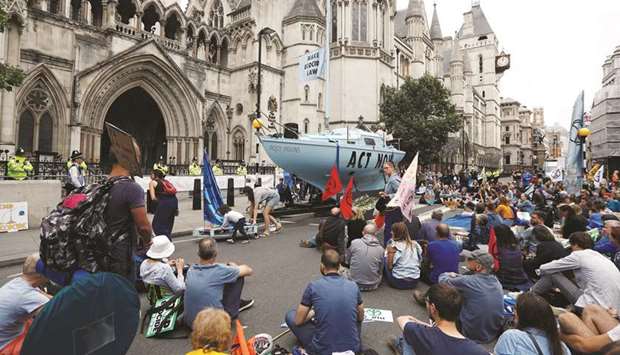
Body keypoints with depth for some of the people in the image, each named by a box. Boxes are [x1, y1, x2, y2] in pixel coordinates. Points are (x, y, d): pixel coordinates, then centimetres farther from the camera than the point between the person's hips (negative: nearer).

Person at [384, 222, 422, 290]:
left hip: (399, 283, -3)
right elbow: (420, 263, 9)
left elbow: (389, 266, -11)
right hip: (414, 282, 3)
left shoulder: (394, 246, -14)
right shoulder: (415, 244, -1)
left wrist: (389, 253, -7)